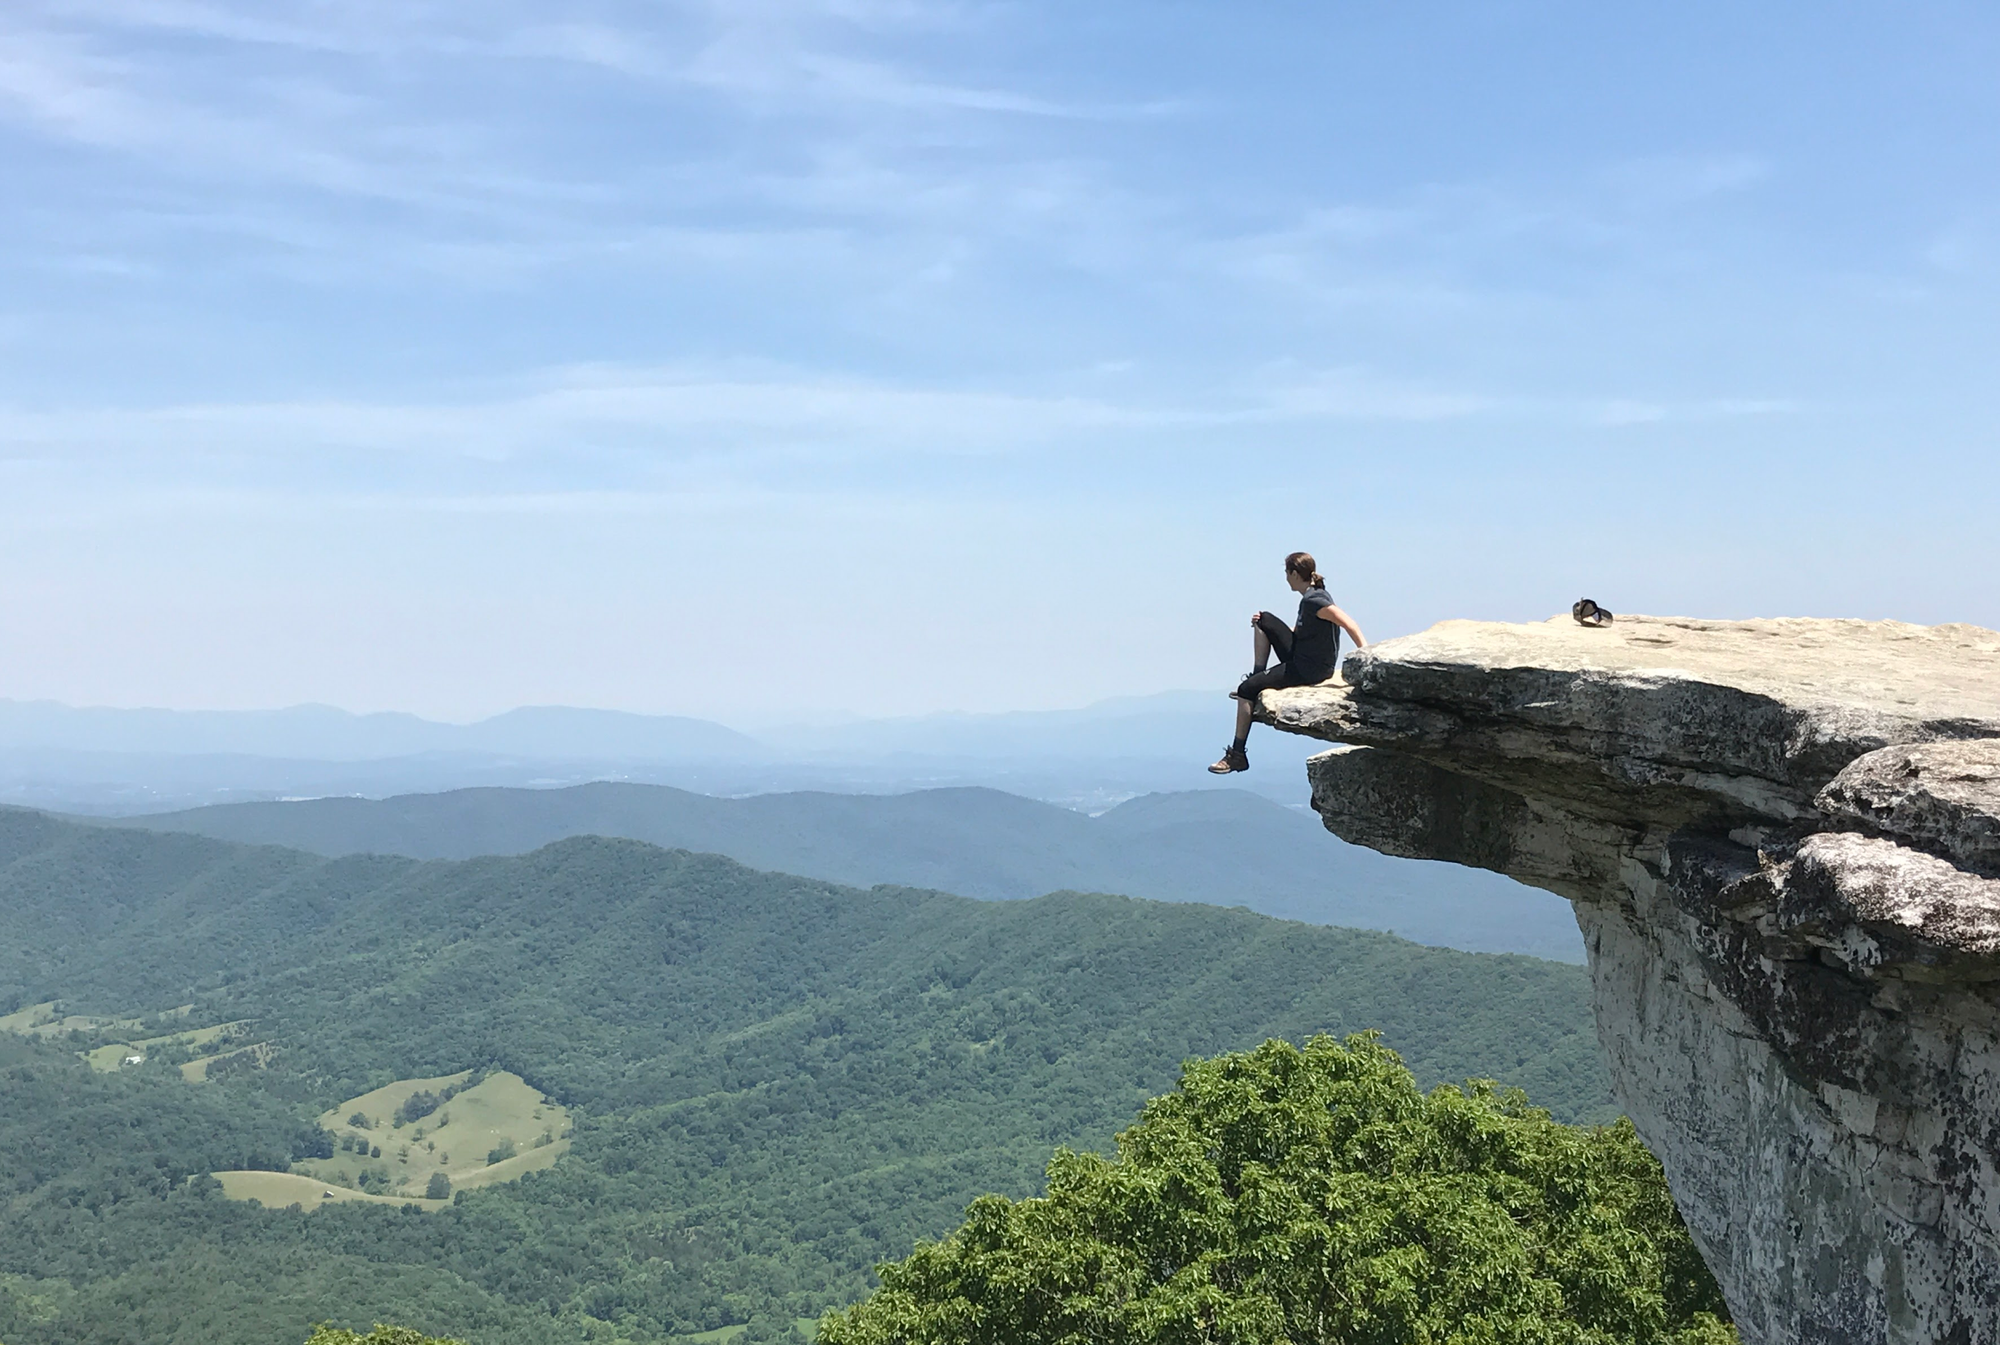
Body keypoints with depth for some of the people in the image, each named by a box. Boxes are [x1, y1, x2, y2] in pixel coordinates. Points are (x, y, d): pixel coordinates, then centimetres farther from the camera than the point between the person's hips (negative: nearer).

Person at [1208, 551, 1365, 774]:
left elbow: (1348, 623, -30)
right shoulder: (1310, 598, 10)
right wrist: (1262, 623, 12)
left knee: (1246, 690, -10)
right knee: (1263, 621, 16)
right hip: (1299, 657, 10)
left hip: (1310, 670, -10)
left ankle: (1238, 754, -2)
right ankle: (1257, 676, 19)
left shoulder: (1313, 601, -21)